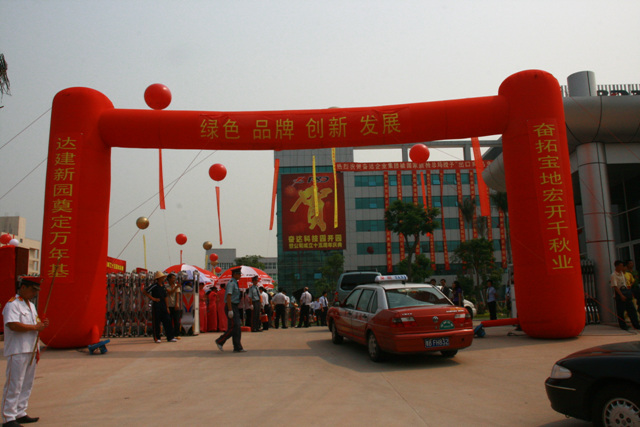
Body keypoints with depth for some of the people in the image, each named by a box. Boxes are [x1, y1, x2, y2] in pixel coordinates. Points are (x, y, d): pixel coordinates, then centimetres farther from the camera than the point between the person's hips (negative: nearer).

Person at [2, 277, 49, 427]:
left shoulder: (31, 305, 19)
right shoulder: (12, 304, -11)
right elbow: (13, 325, -24)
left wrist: (42, 324, 4)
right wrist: (35, 327, -17)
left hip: (31, 351, 9)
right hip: (17, 352, -9)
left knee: (27, 384, 13)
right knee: (14, 385, -5)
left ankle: (20, 414, 22)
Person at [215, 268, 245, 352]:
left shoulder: (235, 283, 17)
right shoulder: (231, 283, -13)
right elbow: (228, 297, -21)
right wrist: (230, 310, -25)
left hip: (235, 307, 10)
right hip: (231, 307, -10)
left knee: (237, 327, 6)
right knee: (234, 327, -10)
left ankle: (237, 348, 8)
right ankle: (220, 341, 2)